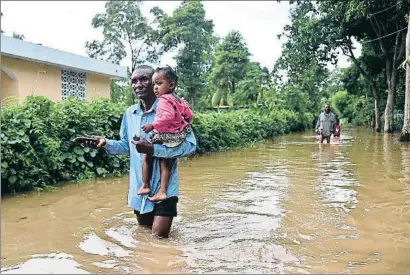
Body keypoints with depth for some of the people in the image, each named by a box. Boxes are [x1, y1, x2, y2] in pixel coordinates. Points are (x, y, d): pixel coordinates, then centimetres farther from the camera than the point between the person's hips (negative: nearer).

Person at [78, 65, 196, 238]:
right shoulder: (129, 113, 3)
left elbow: (190, 146, -23)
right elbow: (126, 146, 13)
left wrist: (153, 149, -29)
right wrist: (106, 143, -6)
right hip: (138, 186, 6)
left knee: (159, 235, 0)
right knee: (143, 227, 22)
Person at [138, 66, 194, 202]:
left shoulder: (164, 100, -15)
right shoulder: (179, 100, 10)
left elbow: (168, 117, -30)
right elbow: (190, 115, 14)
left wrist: (153, 125, -24)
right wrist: (182, 126, 28)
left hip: (164, 137, -8)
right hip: (179, 137, 8)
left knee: (147, 157, 10)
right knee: (165, 163, 11)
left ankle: (145, 185, 15)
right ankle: (162, 191, 10)